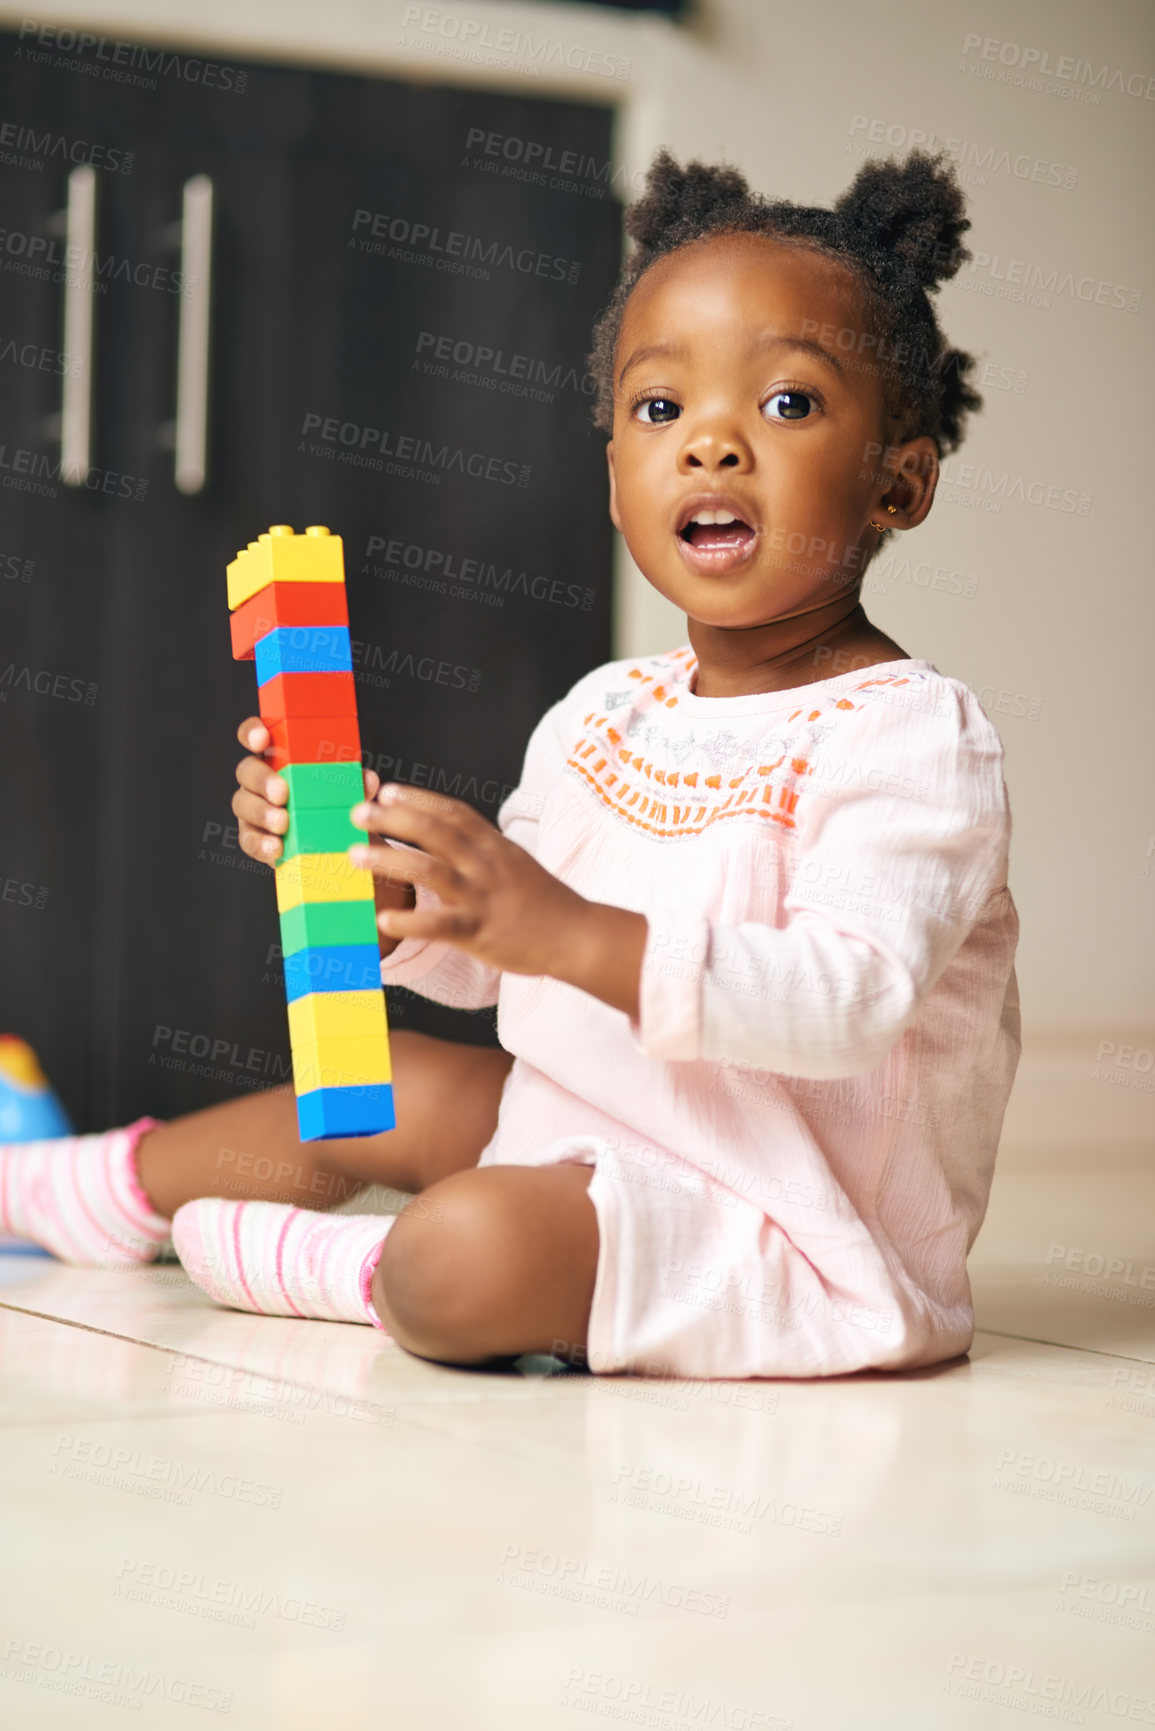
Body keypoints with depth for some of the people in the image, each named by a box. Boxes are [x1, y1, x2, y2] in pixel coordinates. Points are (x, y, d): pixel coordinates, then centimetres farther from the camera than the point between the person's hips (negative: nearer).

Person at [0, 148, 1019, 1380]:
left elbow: (851, 1001, -32)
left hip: (784, 1229, -9)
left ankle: (330, 1270, 5)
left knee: (469, 1248, -31)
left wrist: (576, 935, -42)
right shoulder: (599, 719, 8)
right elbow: (480, 955, 14)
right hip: (587, 1132, 9)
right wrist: (359, 848, -7)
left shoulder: (910, 737, -18)